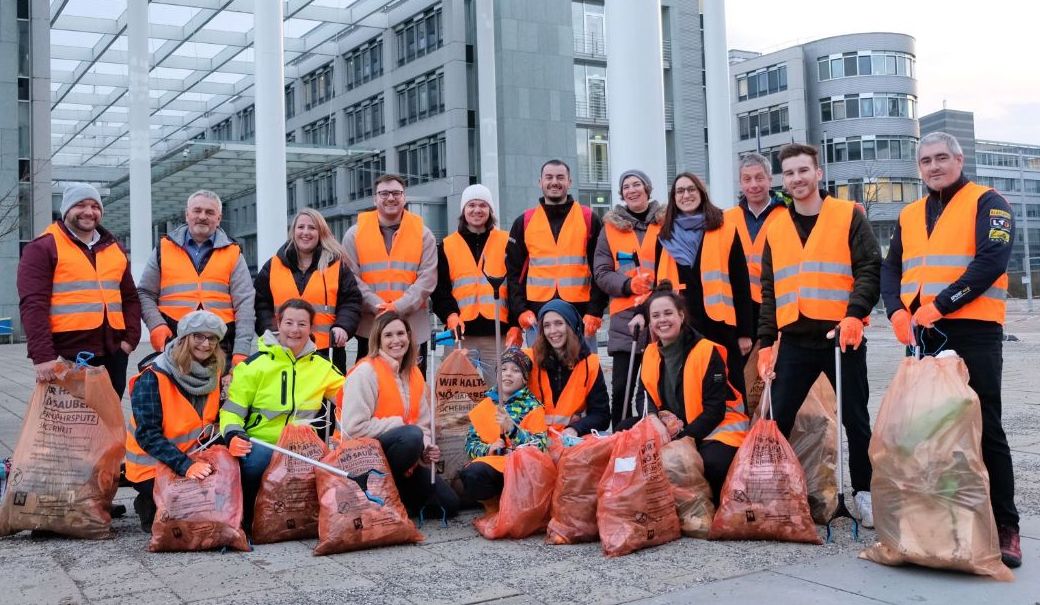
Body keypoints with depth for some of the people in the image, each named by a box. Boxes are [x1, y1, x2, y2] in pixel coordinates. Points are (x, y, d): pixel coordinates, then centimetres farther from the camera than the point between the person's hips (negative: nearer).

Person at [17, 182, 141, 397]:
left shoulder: (114, 249, 17)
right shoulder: (43, 248, -1)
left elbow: (130, 298, 18)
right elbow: (33, 305, -10)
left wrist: (131, 338, 3)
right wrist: (42, 355, -19)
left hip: (112, 352, 6)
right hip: (68, 355, -5)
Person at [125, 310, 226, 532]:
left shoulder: (213, 374, 2)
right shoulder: (152, 378, -18)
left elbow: (214, 423, 6)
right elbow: (148, 435, -23)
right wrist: (185, 466, -33)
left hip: (197, 462, 7)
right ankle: (150, 509, 7)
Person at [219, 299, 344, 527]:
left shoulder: (322, 366, 11)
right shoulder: (255, 364, 1)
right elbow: (232, 409, 1)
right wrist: (233, 435, -19)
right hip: (258, 444, -3)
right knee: (254, 462, -37)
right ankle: (245, 519, -8)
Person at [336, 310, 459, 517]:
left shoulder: (414, 374, 6)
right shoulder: (366, 372, -16)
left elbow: (423, 424, 11)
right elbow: (354, 428, -23)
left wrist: (426, 448, -11)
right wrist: (400, 424, -18)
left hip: (405, 450, 7)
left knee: (449, 504, -2)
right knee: (412, 435, -36)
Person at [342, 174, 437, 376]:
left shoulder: (423, 233, 5)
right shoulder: (355, 233, 5)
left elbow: (427, 278, -3)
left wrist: (399, 307, -15)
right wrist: (376, 305, -16)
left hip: (413, 328, 0)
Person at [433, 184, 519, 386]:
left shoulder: (506, 243, 9)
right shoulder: (447, 247, 11)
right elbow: (439, 288, 6)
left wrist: (516, 324, -4)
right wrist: (450, 315, -12)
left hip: (498, 333, 0)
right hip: (462, 332, 1)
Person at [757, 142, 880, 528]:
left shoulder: (849, 216, 1)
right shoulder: (775, 228, 12)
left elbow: (869, 270, -6)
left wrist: (855, 314, -21)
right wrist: (765, 341, 6)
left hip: (843, 336, -3)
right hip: (795, 341, 3)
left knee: (855, 418, 6)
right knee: (777, 420, 2)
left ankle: (864, 492, 19)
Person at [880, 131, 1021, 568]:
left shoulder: (987, 203, 0)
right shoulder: (909, 215, 18)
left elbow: (992, 261, -14)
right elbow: (891, 269, 14)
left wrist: (939, 305, -19)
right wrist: (896, 311, -6)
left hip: (973, 333, -5)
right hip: (924, 336, 6)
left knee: (984, 428, -4)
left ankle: (1004, 526, 3)